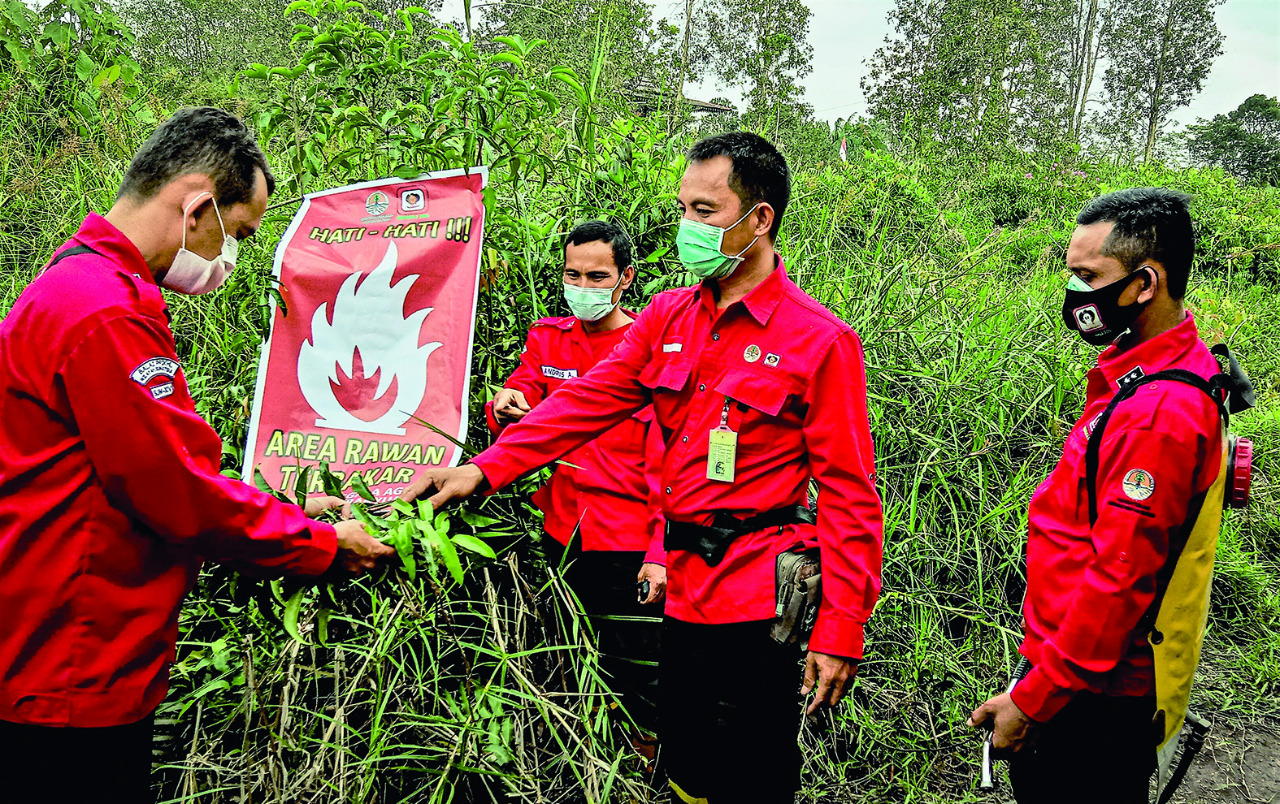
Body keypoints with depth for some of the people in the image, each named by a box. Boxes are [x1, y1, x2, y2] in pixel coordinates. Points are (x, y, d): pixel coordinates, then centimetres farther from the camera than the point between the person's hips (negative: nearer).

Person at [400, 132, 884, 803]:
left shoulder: (821, 339, -10)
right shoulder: (666, 319, 8)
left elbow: (849, 495, -10)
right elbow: (585, 402, 3)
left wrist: (842, 629, -13)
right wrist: (484, 469, -9)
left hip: (758, 600, -6)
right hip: (685, 592, 6)